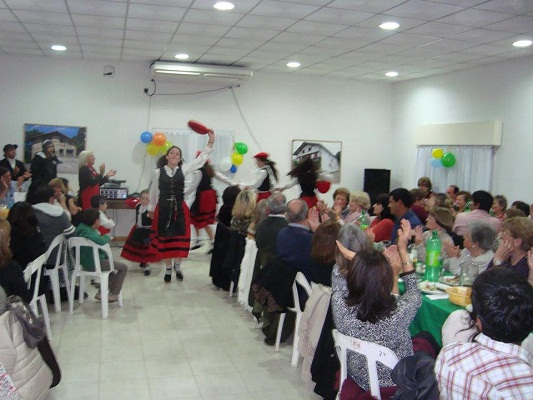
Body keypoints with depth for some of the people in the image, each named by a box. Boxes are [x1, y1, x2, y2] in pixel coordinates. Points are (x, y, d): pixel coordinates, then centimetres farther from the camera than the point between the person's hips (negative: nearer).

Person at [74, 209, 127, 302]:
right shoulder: (86, 231, -25)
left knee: (113, 264, 32)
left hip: (86, 262, 11)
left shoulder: (83, 228, 8)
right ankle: (113, 295, 11)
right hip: (93, 263, -11)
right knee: (123, 267, 1)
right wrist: (107, 237, -19)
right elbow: (101, 241, -43)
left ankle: (101, 293, 30)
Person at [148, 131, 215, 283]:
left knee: (180, 239, 6)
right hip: (163, 209, -1)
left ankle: (177, 266, 29)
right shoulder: (158, 172, 0)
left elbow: (200, 159, -2)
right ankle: (168, 269, 24)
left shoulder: (183, 170, 1)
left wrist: (210, 142, -8)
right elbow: (153, 191, 9)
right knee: (165, 239, 7)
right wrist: (151, 208, 16)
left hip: (180, 208, 1)